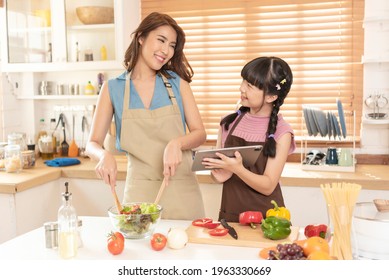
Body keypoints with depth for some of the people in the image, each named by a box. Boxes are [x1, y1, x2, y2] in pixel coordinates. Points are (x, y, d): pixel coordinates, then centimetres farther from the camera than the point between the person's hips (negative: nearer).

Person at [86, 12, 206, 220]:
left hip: (182, 191, 1)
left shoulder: (177, 83, 2)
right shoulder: (113, 89, 1)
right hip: (139, 191, -1)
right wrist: (105, 155, -22)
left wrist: (177, 143, -20)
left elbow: (199, 133, 1)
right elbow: (92, 144, 0)